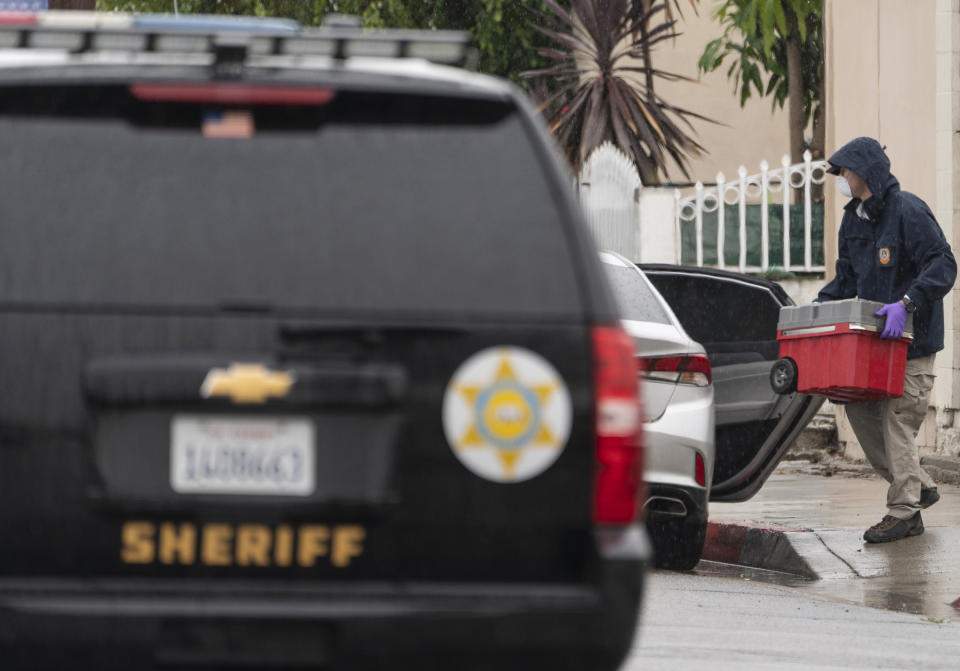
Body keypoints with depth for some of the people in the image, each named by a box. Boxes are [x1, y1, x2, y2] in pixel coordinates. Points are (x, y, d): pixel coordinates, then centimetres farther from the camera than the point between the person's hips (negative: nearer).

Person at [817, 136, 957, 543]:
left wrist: (906, 303, -33)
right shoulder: (854, 220, 13)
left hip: (912, 338, -9)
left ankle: (903, 511, -2)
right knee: (860, 410, 6)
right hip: (871, 338, 9)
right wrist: (817, 307, 5)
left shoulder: (908, 212, -14)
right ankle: (918, 486, 19)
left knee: (899, 418, -8)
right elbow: (847, 278, 20)